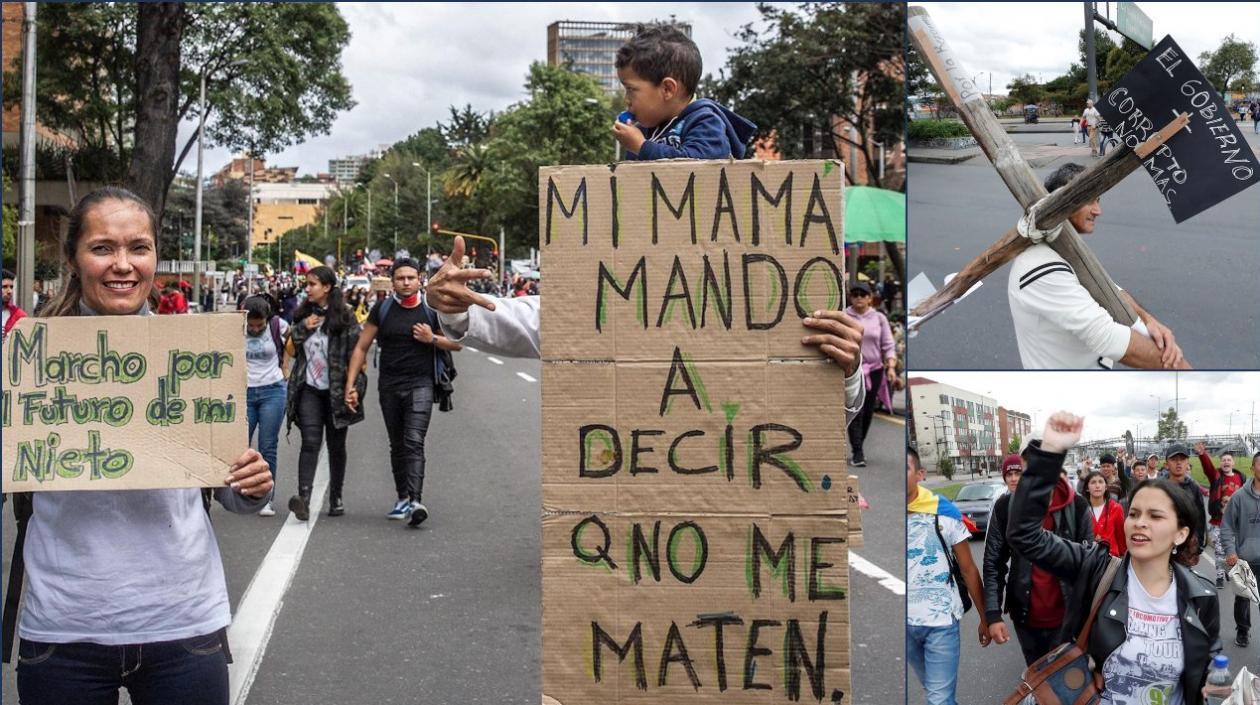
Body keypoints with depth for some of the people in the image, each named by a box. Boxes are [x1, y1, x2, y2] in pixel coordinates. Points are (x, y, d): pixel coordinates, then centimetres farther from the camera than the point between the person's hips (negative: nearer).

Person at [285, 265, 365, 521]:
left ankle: (336, 497, 23)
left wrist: (354, 389, -15)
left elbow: (356, 354, -8)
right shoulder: (304, 315, 10)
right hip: (309, 389, 2)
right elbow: (290, 347, 13)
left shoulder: (344, 317, -5)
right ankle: (303, 498, -24)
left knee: (336, 444, 9)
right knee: (310, 442, -13)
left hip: (335, 391, -2)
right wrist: (303, 328, -5)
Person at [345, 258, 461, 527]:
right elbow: (361, 347, 7)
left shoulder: (431, 310, 1)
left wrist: (432, 339, -9)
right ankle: (402, 498, 23)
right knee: (397, 446, 12)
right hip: (389, 386, 3)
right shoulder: (382, 310, 5)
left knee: (414, 442, -17)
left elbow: (457, 343, 10)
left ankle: (415, 501, -26)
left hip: (420, 385, -3)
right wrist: (350, 384, -1)